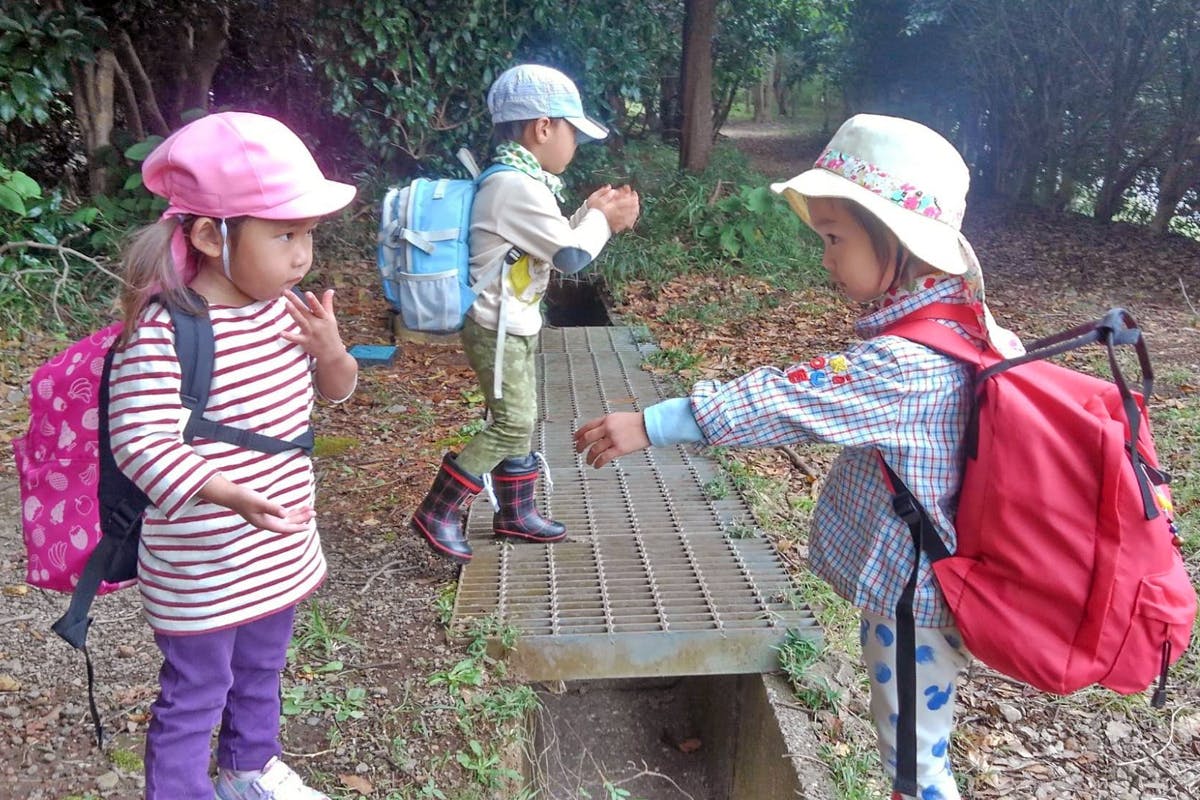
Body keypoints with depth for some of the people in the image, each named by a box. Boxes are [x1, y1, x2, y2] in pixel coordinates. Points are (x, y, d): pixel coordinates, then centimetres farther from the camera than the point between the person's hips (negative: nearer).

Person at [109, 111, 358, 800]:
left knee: (261, 671, 28)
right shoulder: (164, 331, -26)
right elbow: (140, 441, -30)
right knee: (195, 696, 12)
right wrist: (230, 495, -43)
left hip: (279, 549, 8)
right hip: (202, 568, -8)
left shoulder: (286, 306, -3)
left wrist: (331, 351, -15)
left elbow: (335, 389, 8)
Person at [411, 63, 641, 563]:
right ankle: (437, 513, 2)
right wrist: (602, 220, -4)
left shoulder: (517, 180, 11)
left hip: (514, 326, 10)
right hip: (498, 330, -10)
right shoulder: (519, 186, -21)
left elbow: (553, 242, 19)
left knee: (519, 420, 15)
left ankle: (515, 513, 28)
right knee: (511, 425, -7)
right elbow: (570, 257, -20)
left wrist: (590, 213, 8)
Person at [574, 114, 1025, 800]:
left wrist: (650, 425, -31)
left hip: (911, 595, -9)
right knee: (908, 735, 27)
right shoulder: (966, 324, 0)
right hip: (908, 577, 10)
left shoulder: (906, 362, -31)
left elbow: (789, 400, -33)